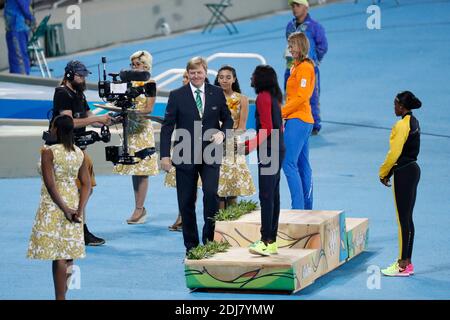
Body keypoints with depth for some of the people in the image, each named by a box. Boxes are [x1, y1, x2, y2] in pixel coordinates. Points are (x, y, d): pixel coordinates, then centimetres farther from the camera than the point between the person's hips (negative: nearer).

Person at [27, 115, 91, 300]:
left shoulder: (48, 153, -12)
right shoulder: (79, 153, 5)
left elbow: (50, 184, -19)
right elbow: (86, 184, -1)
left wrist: (64, 209, -19)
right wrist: (80, 210, -7)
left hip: (54, 206, -6)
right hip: (73, 203, 6)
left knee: (58, 256, -5)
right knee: (68, 250, 13)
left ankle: (60, 297, -5)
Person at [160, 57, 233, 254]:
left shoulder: (217, 93, 6)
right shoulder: (177, 96, 2)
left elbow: (227, 119, 15)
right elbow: (167, 127, 1)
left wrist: (222, 133, -8)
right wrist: (165, 155, -6)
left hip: (210, 155, 0)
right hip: (185, 156, 0)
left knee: (211, 193, -17)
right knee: (186, 202, 3)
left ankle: (210, 238, -1)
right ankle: (191, 245, 13)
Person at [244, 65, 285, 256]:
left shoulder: (263, 97, -12)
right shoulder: (274, 97, 15)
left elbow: (267, 129, -18)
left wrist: (250, 146, -18)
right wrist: (250, 143, 26)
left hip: (268, 151, -10)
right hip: (278, 149, 10)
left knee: (266, 196, -11)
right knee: (273, 195, 10)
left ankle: (266, 242, -15)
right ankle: (271, 241, 13)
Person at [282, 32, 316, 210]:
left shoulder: (304, 67, -12)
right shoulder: (297, 67, 17)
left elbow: (301, 97, -19)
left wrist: (281, 112, -15)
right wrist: (283, 112, 12)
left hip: (298, 120, -10)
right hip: (304, 121, 10)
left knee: (289, 163, -12)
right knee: (303, 165, 12)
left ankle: (298, 206, -14)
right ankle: (307, 207, 16)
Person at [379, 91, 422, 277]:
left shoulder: (402, 125, -19)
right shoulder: (413, 122, 11)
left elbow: (394, 153, -19)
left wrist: (383, 173, -5)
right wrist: (389, 171, 12)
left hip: (404, 174, -10)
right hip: (413, 170, 10)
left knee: (403, 220, -4)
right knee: (407, 218, 14)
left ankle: (403, 266, 0)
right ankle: (406, 262, 19)